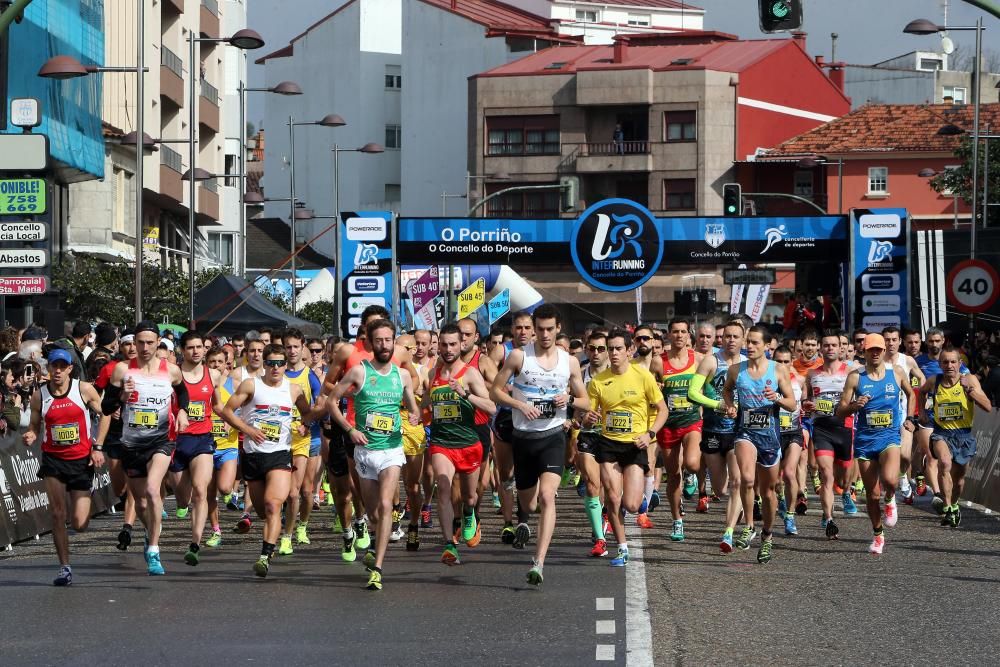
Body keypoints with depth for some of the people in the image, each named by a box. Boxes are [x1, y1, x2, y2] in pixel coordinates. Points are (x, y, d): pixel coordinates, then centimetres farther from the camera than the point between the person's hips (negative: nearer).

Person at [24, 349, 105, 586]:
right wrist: (29, 437, -15)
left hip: (82, 460, -1)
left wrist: (98, 447, -2)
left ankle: (83, 505, 35)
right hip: (53, 460, 1)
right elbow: (34, 428, 8)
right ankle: (65, 567, 4)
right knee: (57, 515, -7)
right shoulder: (39, 396, -1)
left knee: (79, 524, -3)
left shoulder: (84, 389, -5)